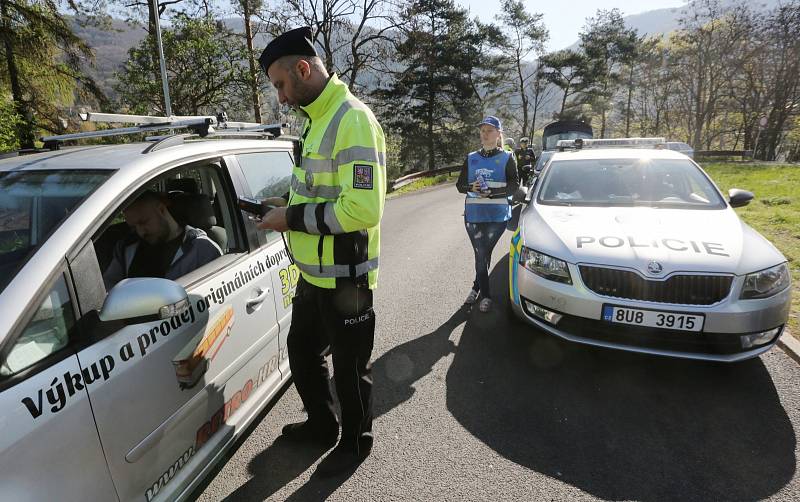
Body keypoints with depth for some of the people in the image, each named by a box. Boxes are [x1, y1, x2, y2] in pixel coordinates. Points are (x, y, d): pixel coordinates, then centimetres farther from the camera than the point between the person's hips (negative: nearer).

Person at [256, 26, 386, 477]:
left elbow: (363, 208, -29)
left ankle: (356, 442, 35)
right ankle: (322, 425, 46)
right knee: (302, 351, 23)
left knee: (350, 367, 10)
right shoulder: (319, 120, 12)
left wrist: (293, 218, -21)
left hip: (343, 277, -10)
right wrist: (288, 211, 5)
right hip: (313, 272, 10)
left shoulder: (353, 120, -20)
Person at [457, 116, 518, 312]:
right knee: (480, 255, 1)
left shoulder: (507, 158, 2)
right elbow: (460, 184, 10)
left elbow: (514, 185, -6)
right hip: (474, 215, 2)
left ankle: (477, 287, 24)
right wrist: (471, 188, -13)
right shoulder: (471, 158, 10)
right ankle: (485, 295, 13)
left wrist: (492, 192, -20)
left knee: (485, 254, 4)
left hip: (497, 215, -2)